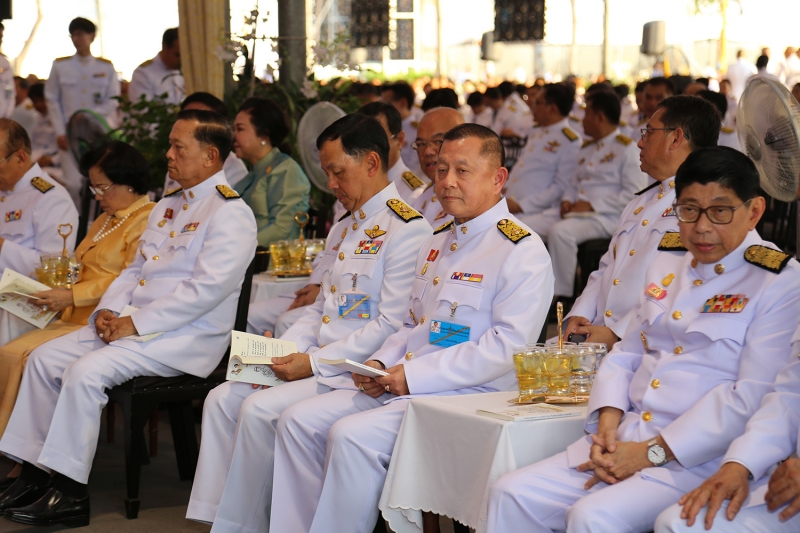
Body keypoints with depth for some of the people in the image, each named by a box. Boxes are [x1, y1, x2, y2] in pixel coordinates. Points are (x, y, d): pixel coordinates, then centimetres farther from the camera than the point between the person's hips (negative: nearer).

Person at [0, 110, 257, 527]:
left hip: (186, 337, -9)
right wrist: (109, 310, 1)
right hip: (133, 325, 10)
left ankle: (69, 493, -18)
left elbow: (208, 288, -22)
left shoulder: (230, 213, -12)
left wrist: (136, 323, -20)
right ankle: (34, 474, 3)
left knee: (85, 371, -26)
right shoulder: (167, 207, 19)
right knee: (44, 358, 0)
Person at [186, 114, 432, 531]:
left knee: (259, 409, -22)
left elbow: (391, 326, -17)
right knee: (223, 398, -5)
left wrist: (315, 362, -17)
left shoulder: (407, 229, -12)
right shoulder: (342, 230, 19)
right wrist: (278, 354, 3)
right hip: (319, 361, 9)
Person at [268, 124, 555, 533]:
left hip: (468, 393, -9)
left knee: (351, 436, -27)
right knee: (299, 420, -5)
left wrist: (413, 375, -19)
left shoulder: (521, 251, -9)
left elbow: (507, 347, -19)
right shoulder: (437, 242, 20)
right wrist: (380, 364, 4)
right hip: (396, 384, 9)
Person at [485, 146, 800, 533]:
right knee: (512, 495, -11)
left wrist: (653, 453, -17)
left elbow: (751, 398, -14)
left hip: (699, 458, -6)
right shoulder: (667, 264, 16)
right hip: (625, 439, 7)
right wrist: (608, 420, -2)